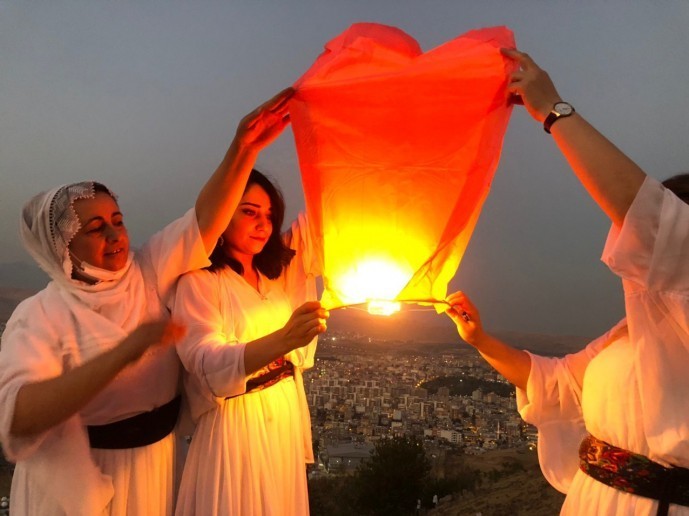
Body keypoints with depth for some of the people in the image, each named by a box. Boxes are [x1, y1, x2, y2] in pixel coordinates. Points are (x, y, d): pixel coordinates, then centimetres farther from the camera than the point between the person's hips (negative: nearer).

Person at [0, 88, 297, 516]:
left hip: (158, 465, 4)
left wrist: (243, 148, -33)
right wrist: (124, 352, -41)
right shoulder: (39, 316, -16)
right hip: (78, 478, -3)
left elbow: (204, 221, -18)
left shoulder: (149, 273, -6)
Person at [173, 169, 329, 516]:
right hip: (236, 424, -6)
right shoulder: (199, 281, -12)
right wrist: (283, 339, -44)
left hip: (287, 417, 6)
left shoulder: (276, 273, 7)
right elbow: (208, 364, -28)